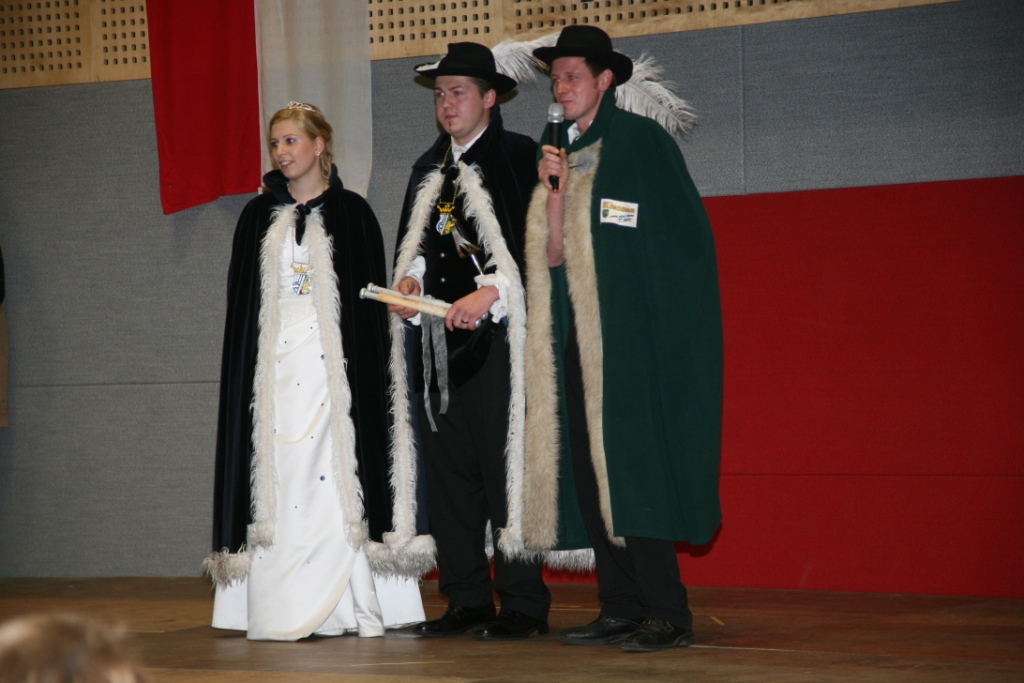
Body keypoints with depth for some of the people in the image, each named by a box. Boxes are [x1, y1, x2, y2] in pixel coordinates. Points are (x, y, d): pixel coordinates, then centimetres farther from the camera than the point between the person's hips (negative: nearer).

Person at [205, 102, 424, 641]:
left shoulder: (351, 213, 4)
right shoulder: (258, 217, 13)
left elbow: (369, 299, 2)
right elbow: (240, 303, 13)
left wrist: (364, 369, -6)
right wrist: (245, 369, 5)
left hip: (333, 368, -2)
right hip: (273, 368, 3)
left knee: (335, 477, -6)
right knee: (277, 482, -3)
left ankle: (348, 609, -2)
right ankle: (277, 611, -2)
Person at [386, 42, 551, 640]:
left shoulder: (520, 158, -2)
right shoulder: (429, 169, 19)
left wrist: (490, 293, -19)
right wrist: (410, 282, 2)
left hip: (499, 334, -7)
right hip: (442, 338, 7)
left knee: (505, 467, -8)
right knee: (448, 468, 5)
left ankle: (523, 603, -2)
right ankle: (467, 601, 12)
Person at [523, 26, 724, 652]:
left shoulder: (642, 142, -3)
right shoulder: (565, 150, 16)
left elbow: (683, 236, -7)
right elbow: (552, 255, 10)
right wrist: (554, 191, -3)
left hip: (629, 334, -7)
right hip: (576, 335, 7)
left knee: (631, 467, -11)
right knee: (587, 469, 3)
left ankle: (668, 614, -8)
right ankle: (621, 607, 8)